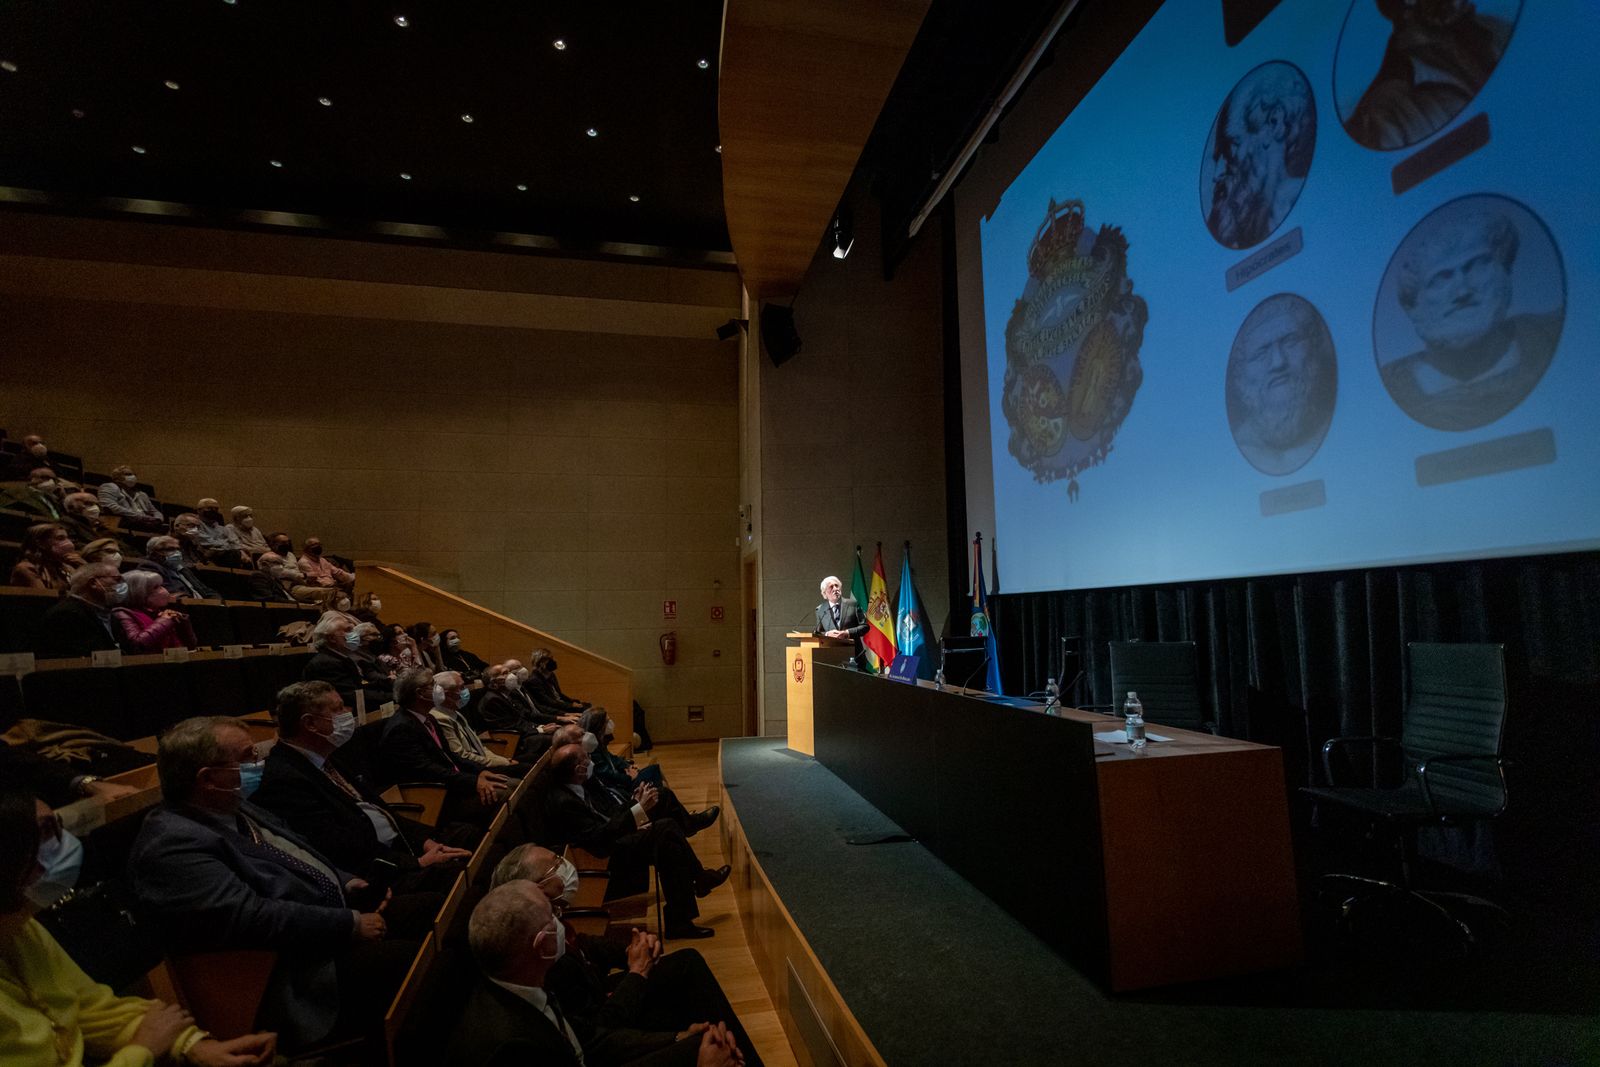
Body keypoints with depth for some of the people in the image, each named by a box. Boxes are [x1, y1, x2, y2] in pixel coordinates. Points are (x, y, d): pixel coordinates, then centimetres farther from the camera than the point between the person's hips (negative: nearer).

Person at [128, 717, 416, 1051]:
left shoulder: (233, 806, 7)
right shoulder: (172, 844, -21)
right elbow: (250, 918, -28)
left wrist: (345, 882, 1)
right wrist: (351, 924, -22)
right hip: (305, 971, -9)